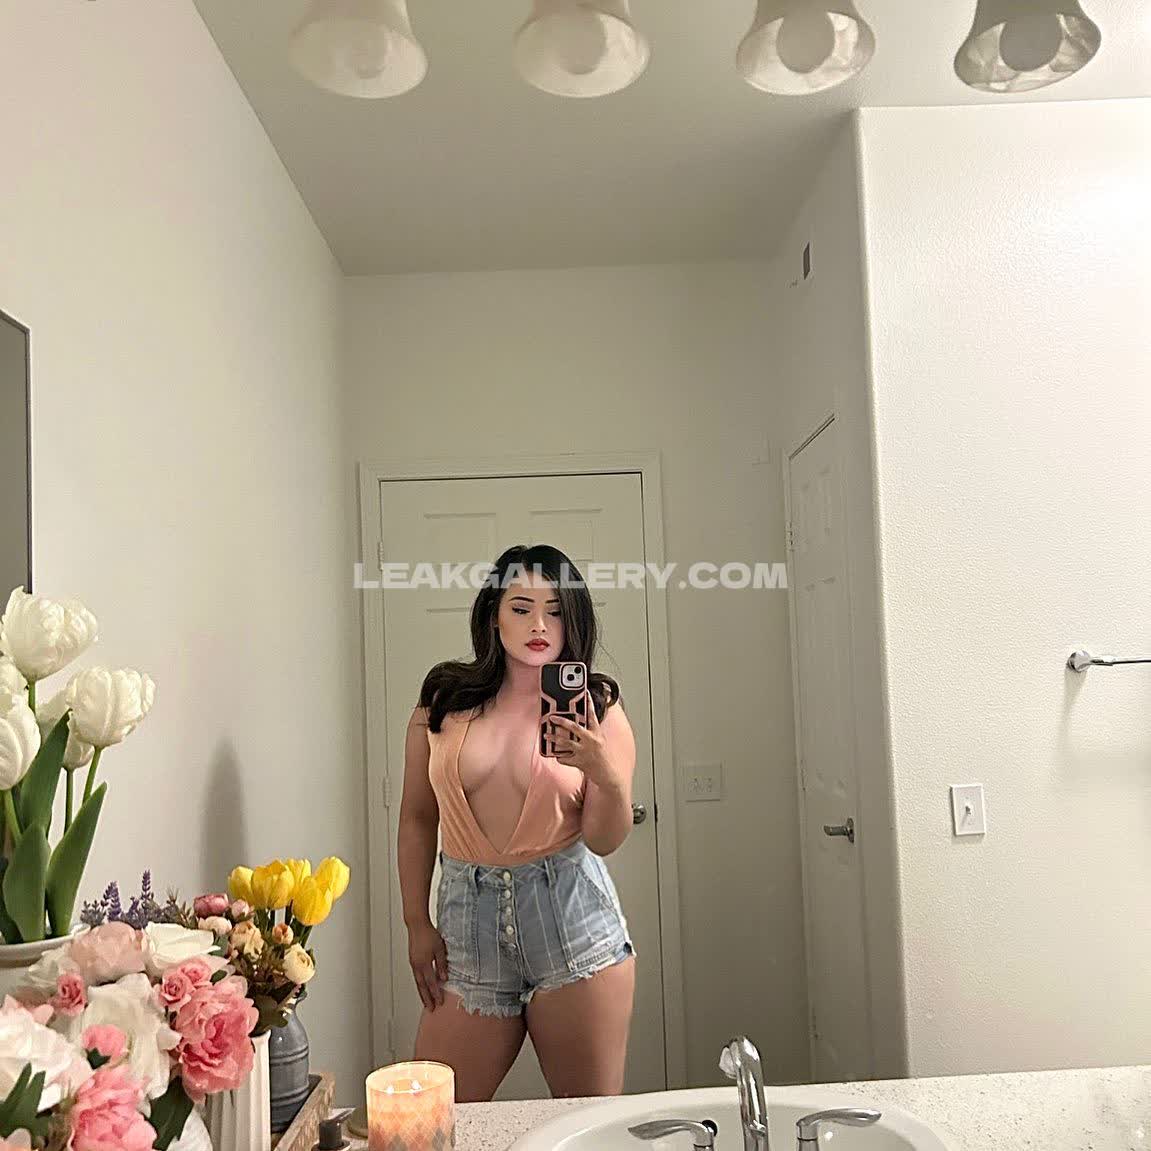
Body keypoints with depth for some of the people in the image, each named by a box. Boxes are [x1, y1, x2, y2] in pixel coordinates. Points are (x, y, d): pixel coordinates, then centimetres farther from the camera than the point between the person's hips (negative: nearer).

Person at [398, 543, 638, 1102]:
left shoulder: (597, 707, 0)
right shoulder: (443, 699, 2)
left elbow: (604, 840, -5)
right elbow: (417, 819, 9)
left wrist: (607, 775, -24)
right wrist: (417, 924, 6)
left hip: (570, 911, -1)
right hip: (468, 914, 1)